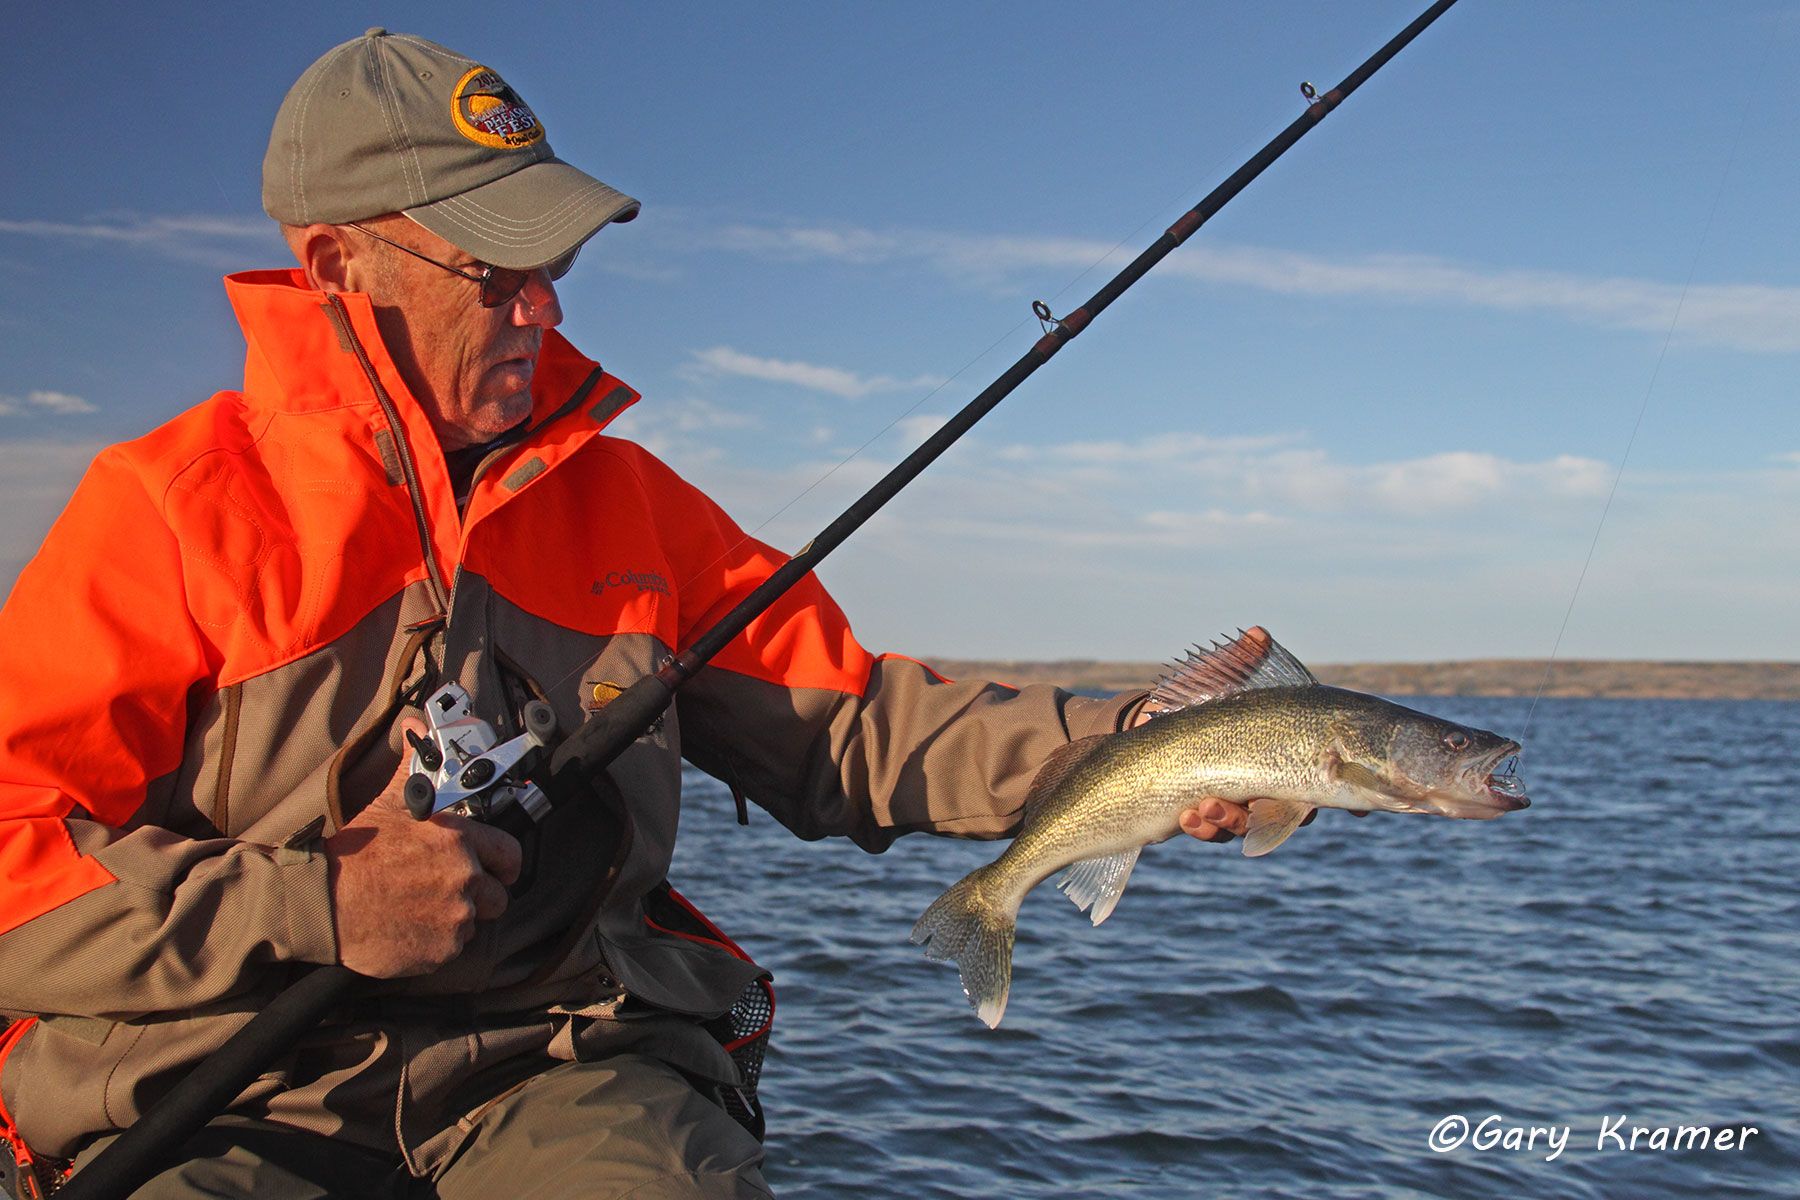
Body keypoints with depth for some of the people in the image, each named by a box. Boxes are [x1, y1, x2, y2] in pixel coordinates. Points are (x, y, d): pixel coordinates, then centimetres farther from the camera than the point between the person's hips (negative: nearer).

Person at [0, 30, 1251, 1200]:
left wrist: (1131, 754, -4)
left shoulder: (623, 498, 10)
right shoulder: (169, 507, -2)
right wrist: (313, 905, -19)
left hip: (560, 1075, 3)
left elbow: (848, 724, 7)